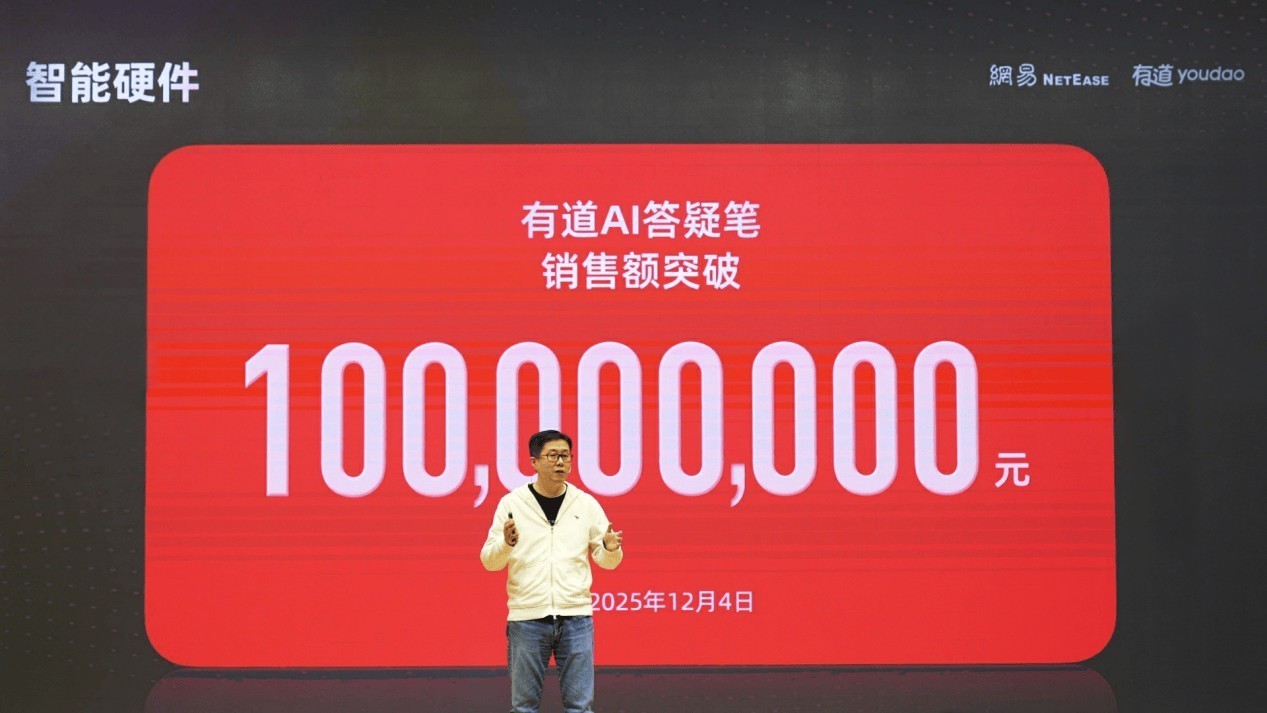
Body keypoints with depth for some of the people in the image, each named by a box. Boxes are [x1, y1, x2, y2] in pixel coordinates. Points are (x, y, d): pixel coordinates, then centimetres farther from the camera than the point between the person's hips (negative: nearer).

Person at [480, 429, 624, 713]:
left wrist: (610, 548, -14)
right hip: (527, 617, -1)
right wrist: (506, 543, -20)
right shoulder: (512, 503, 0)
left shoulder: (586, 504, 4)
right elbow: (490, 561, 1)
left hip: (575, 616, 1)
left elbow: (606, 561, 9)